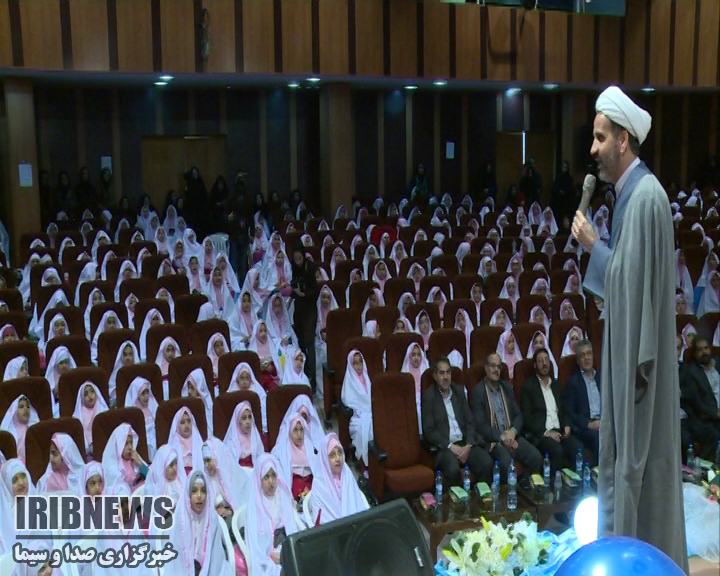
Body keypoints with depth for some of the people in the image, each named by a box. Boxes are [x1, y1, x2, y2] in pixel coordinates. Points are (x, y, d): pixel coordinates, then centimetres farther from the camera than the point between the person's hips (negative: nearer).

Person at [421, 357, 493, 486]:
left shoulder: (459, 390, 14)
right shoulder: (429, 395, -1)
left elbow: (470, 421, 11)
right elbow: (428, 430, -6)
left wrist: (468, 445, -6)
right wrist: (450, 446, -15)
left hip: (465, 443, 5)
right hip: (444, 446, -4)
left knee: (487, 463, -22)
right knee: (453, 469, -34)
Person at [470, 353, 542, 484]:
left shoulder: (507, 388, 16)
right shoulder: (478, 391, -3)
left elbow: (518, 414, 14)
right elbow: (479, 425, -10)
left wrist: (513, 431, -7)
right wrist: (501, 436, -16)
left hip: (512, 436, 6)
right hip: (492, 440, -5)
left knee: (536, 457, -17)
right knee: (506, 463, -33)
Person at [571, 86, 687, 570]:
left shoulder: (647, 196, -19)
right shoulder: (629, 193, 12)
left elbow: (636, 280, -22)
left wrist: (593, 246, -14)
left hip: (640, 358, -10)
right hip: (626, 353, 10)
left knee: (639, 464, 1)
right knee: (621, 457, 17)